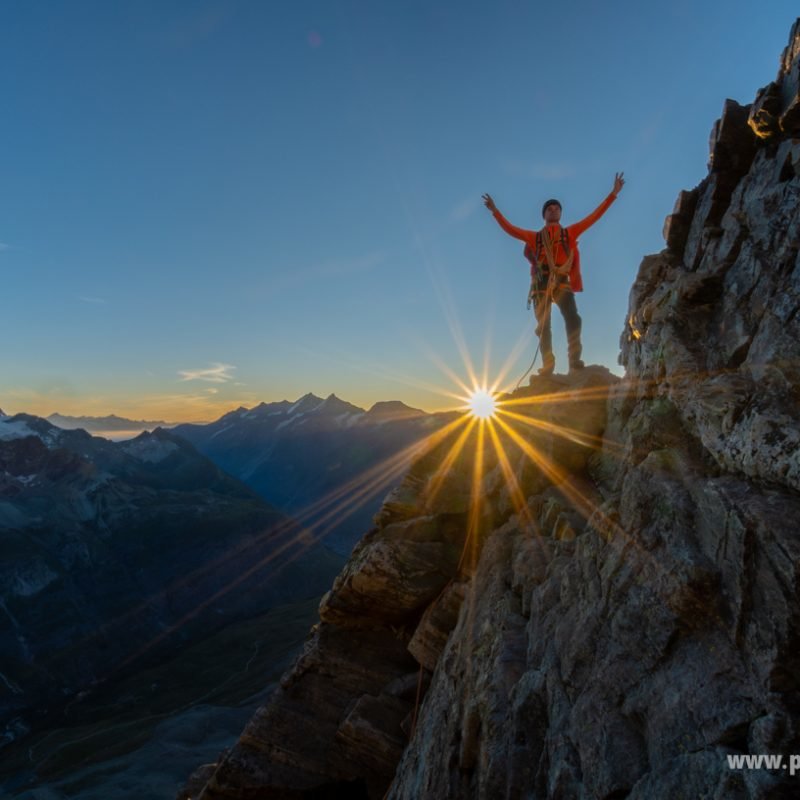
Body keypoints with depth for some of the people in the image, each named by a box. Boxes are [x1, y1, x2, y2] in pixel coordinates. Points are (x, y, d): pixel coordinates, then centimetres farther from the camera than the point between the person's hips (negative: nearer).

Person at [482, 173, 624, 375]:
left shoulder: (570, 232, 22)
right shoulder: (535, 236, 23)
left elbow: (594, 216, 20)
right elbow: (510, 229, 20)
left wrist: (613, 193, 17)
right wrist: (495, 211, 12)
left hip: (561, 280, -1)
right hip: (541, 282, 1)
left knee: (572, 318, -22)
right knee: (543, 326, -5)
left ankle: (575, 361, -26)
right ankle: (548, 367, -5)